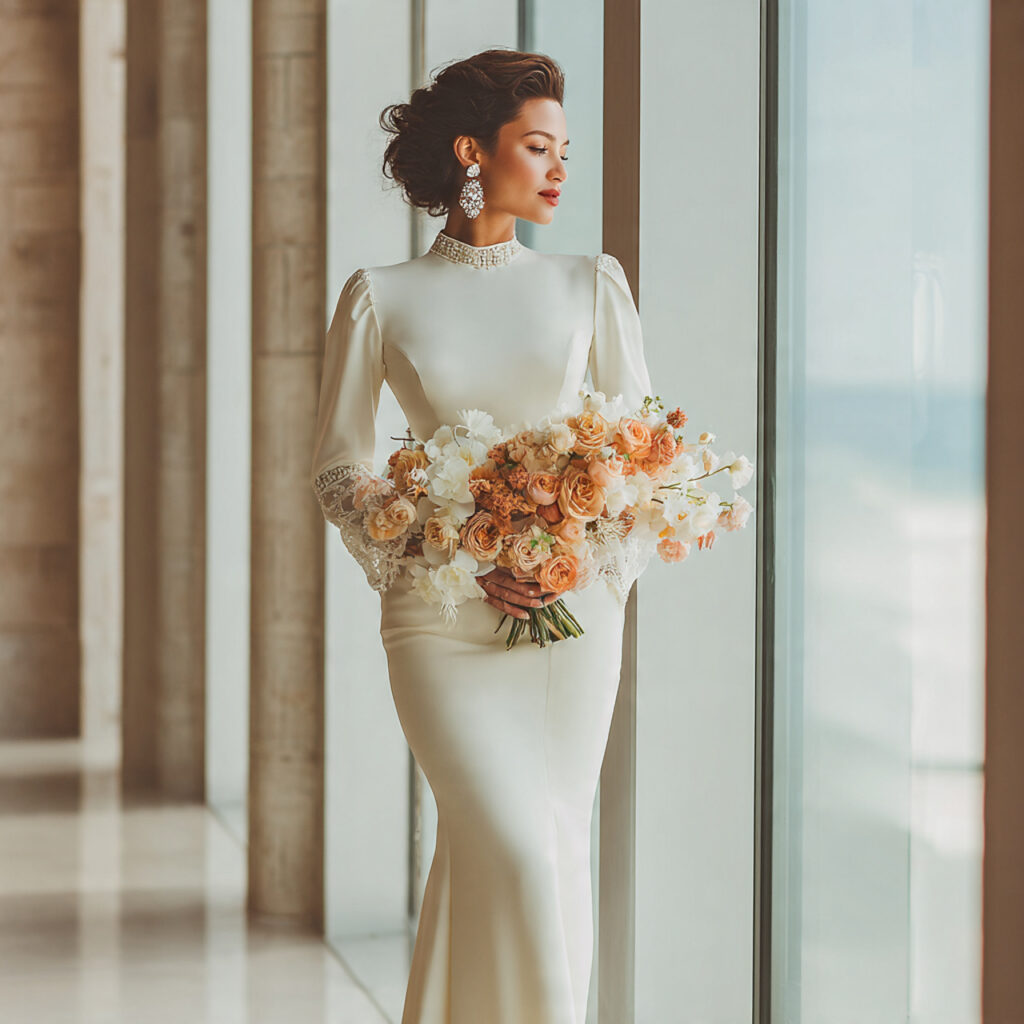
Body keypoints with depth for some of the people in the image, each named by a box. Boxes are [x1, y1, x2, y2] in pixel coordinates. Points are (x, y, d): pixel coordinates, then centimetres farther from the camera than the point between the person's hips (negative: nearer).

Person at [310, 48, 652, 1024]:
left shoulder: (589, 284, 7)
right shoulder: (379, 297, 1)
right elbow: (338, 468, 3)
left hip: (574, 610, 3)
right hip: (441, 616, -3)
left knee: (554, 849, 3)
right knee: (512, 850, -14)